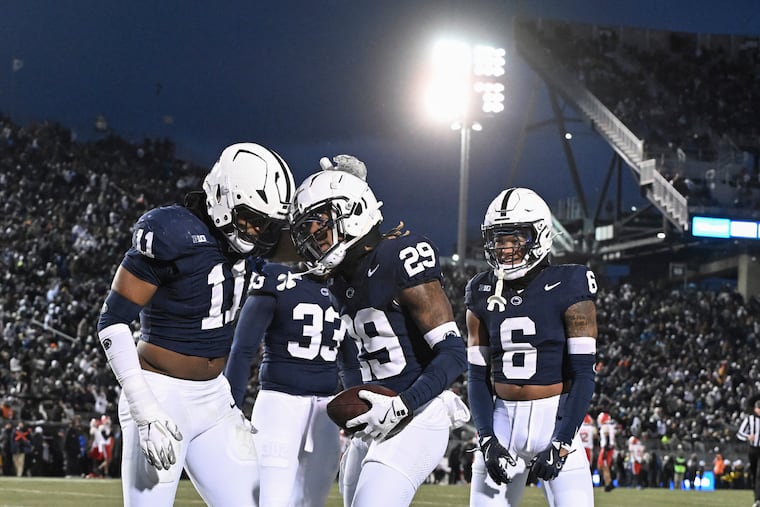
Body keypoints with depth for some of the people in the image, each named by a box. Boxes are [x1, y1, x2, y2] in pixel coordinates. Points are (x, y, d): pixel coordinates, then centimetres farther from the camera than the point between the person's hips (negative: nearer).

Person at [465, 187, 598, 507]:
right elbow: (477, 377, 9)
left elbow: (583, 375, -8)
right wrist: (487, 442, -4)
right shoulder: (483, 295, 6)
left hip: (555, 419, -4)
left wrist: (560, 445, -15)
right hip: (503, 421, 4)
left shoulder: (567, 289, -6)